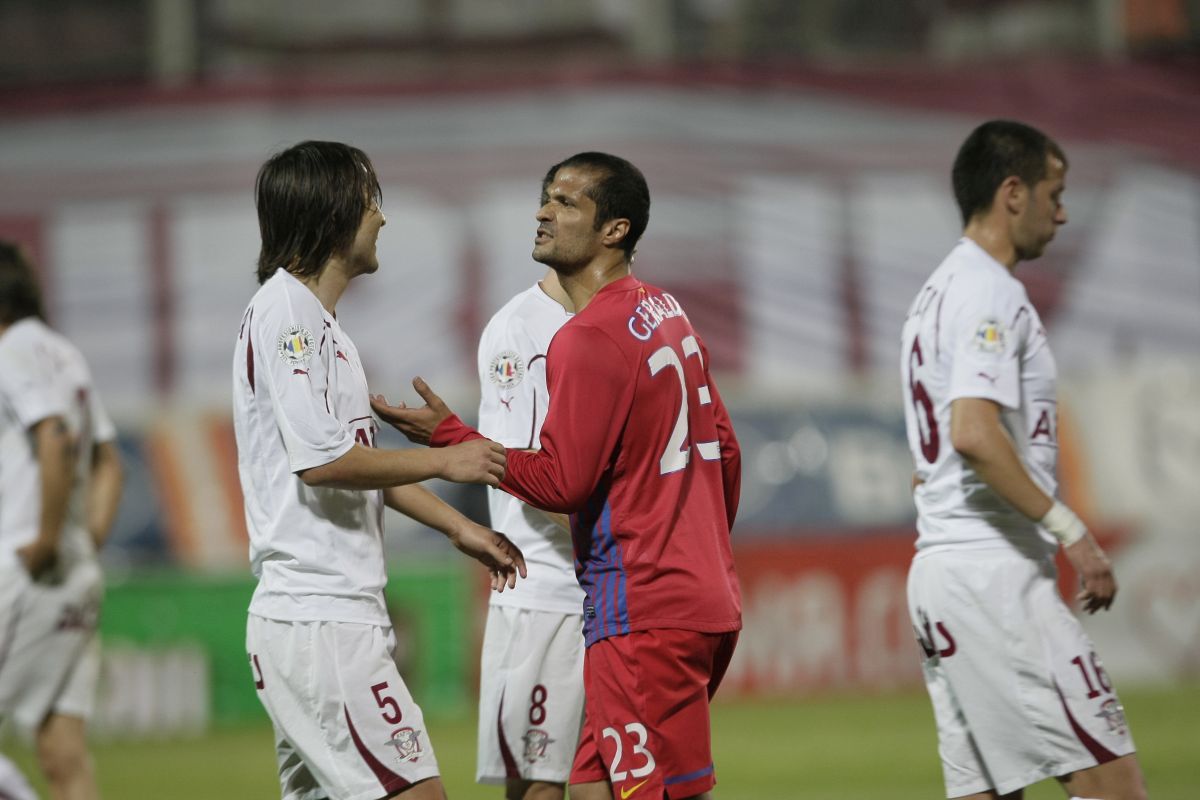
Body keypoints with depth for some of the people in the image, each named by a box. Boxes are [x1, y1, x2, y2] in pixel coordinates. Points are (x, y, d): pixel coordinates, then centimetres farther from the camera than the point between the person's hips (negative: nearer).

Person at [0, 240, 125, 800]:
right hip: (77, 577, 9)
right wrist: (89, 543, 14)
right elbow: (108, 464, 22)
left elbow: (56, 438, -23)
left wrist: (47, 539, -18)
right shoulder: (65, 356, 19)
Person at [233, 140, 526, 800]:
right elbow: (321, 461, -19)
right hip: (319, 616, -10)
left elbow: (358, 460, 26)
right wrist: (444, 461, -11)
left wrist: (459, 528, 21)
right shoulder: (285, 312, -12)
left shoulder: (319, 321, 19)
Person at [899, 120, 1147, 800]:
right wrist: (1069, 528, -20)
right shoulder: (992, 293, -10)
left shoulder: (939, 293, 21)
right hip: (995, 571, -10)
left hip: (936, 568, 10)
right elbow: (974, 433, -24)